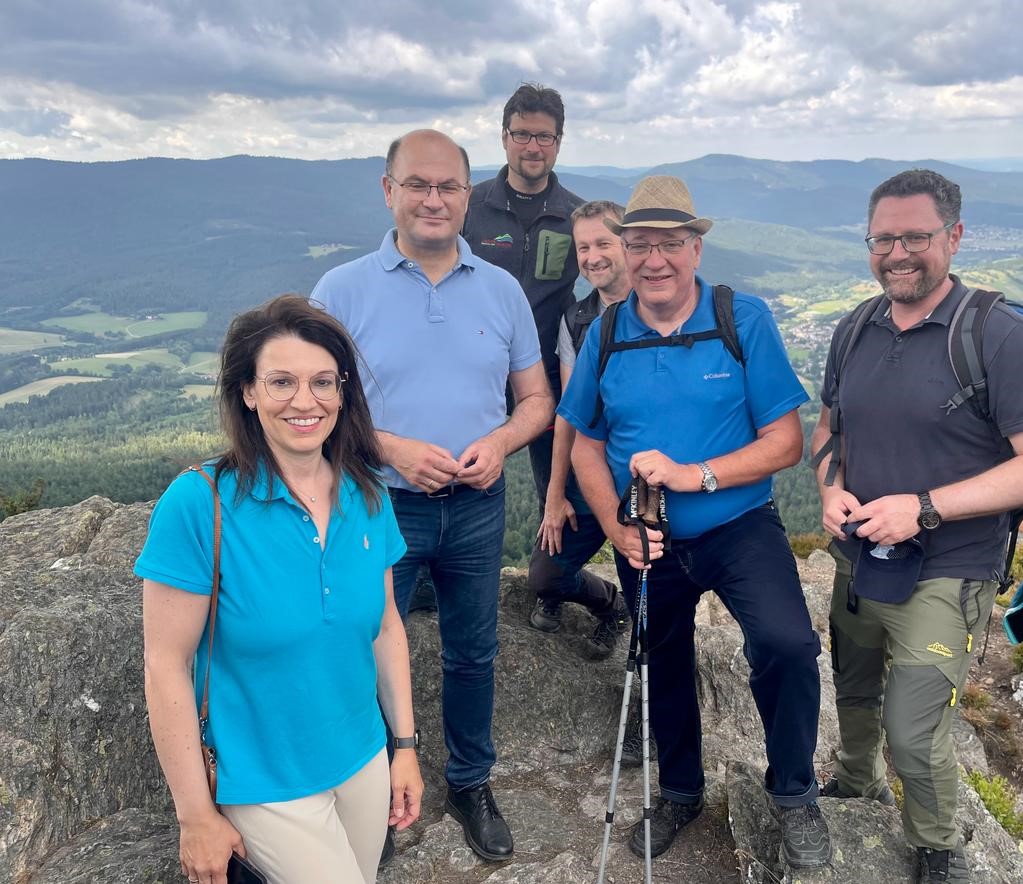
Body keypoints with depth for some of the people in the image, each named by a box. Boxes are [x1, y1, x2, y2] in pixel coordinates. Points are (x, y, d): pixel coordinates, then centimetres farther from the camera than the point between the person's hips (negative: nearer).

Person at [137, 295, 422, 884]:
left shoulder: (367, 497, -6)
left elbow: (385, 624, 5)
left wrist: (405, 744, 7)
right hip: (264, 784, -5)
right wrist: (196, 817, -11)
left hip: (364, 762, 5)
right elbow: (166, 666, -15)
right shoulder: (199, 504, -19)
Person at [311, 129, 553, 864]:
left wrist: (499, 443, -14)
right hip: (380, 505, -2)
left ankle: (471, 783, 38)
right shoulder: (343, 290, -6)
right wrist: (391, 449, -22)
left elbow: (536, 398, 6)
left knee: (473, 654, 16)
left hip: (477, 507, 3)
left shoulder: (502, 290, 2)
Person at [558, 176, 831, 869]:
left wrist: (695, 475, -26)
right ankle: (682, 792, 48)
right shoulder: (606, 336, -3)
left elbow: (785, 441, -13)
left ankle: (794, 793, 2)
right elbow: (587, 445, 3)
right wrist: (616, 527, -12)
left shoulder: (745, 320, -11)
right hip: (649, 546, 4)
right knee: (665, 669, 20)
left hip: (740, 530, -3)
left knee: (787, 644, -27)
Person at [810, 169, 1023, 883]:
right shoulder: (855, 331, 3)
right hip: (857, 559, 6)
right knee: (854, 695, 23)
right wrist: (832, 489, -6)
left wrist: (922, 508, -25)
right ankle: (856, 784, 52)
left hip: (946, 575, -5)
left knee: (914, 734, -5)